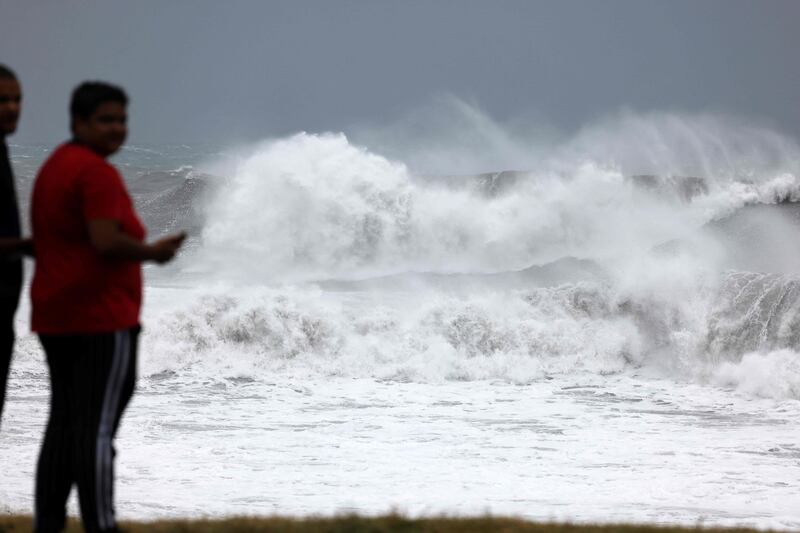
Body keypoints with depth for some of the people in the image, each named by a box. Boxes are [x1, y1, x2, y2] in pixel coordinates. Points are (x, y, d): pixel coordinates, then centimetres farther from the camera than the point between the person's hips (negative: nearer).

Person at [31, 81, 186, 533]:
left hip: (57, 317, 10)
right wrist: (152, 252, -8)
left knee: (63, 427, 10)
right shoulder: (98, 172, -13)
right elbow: (106, 242, -24)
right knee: (98, 430, -9)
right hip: (101, 318, -10)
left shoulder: (55, 168, 17)